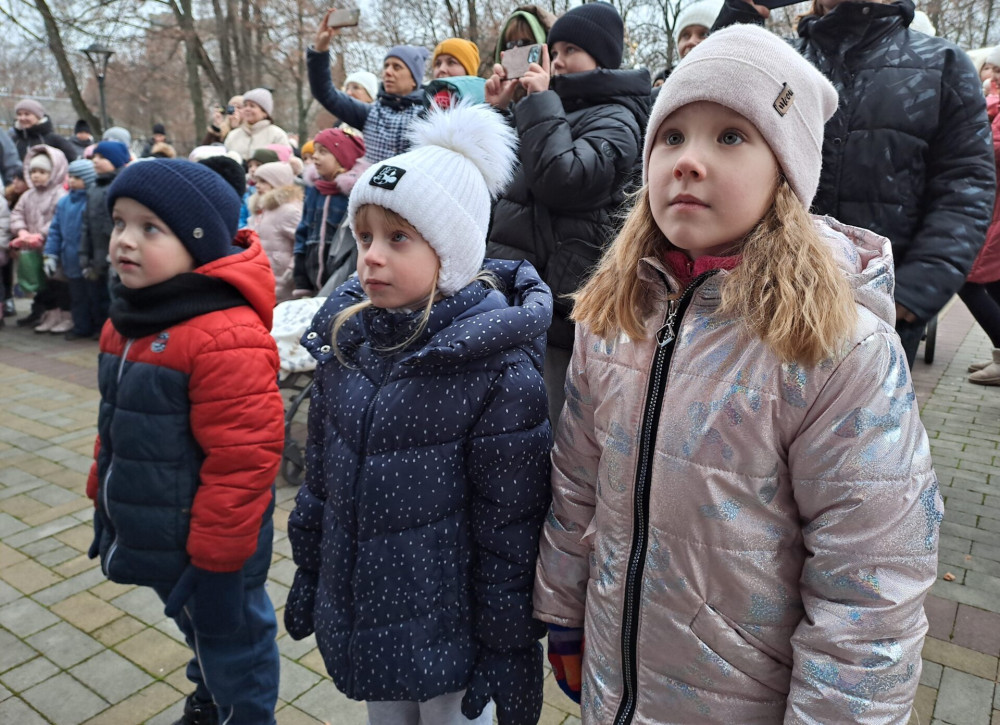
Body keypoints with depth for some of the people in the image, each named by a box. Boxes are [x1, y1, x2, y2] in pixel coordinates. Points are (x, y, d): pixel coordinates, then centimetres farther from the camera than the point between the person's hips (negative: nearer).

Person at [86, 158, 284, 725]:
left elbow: (242, 461, -28)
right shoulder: (129, 320, 2)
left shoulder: (226, 337, -30)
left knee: (232, 646, 15)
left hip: (206, 547, -9)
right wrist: (104, 500, 19)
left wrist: (217, 563, -22)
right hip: (152, 536, 9)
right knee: (200, 634, 32)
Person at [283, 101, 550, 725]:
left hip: (446, 623, -5)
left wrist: (505, 648, -10)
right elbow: (321, 469, 7)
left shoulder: (500, 368, -21)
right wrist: (309, 572, 13)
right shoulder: (345, 336, -3)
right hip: (359, 609, 6)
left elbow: (509, 525, -16)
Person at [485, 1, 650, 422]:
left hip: (554, 296, -8)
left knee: (540, 420, -8)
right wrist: (498, 111, 14)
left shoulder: (615, 120, -4)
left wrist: (541, 102, -11)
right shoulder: (561, 108, 21)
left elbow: (561, 181, -22)